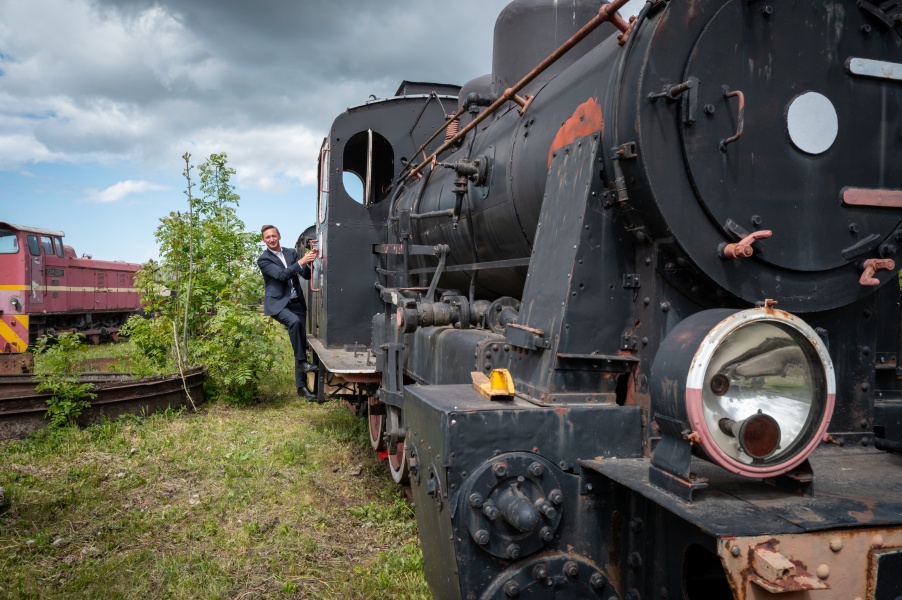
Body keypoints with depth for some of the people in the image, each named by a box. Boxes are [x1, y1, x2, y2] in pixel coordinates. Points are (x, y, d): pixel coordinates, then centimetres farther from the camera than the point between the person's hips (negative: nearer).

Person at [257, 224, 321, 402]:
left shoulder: (291, 252, 11)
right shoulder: (263, 259, -3)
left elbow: (307, 275, 8)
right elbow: (281, 275, -17)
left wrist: (310, 261, -11)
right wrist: (301, 261, -24)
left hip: (296, 302, 5)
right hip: (278, 303, -5)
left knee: (302, 343, 2)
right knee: (294, 321, -36)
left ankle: (301, 387, 8)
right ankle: (301, 361, -21)